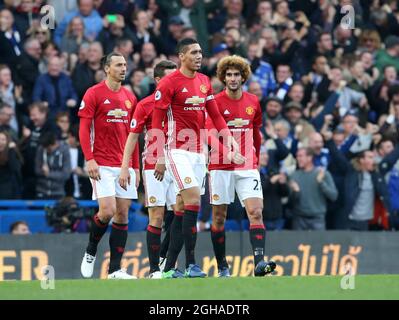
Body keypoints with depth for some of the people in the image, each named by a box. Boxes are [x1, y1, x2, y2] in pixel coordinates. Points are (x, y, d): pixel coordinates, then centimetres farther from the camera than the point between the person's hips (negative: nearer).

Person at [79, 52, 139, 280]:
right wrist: (89, 159, -15)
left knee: (122, 214, 1)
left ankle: (116, 269, 4)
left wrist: (136, 166, 13)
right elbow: (84, 129, -6)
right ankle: (91, 252, 12)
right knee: (107, 211, -15)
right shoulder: (94, 94, -3)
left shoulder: (130, 97, 13)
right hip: (102, 165, -5)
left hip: (125, 165, 5)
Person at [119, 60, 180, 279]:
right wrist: (125, 167, -7)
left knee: (181, 212, -6)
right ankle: (154, 269, 1)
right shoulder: (145, 105, -2)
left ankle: (165, 259, 10)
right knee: (157, 216, -4)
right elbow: (132, 137, 0)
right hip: (154, 166, -3)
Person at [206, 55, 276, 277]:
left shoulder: (253, 102, 8)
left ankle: (259, 262, -21)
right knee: (219, 217, 4)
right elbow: (210, 133, -10)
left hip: (247, 166, 2)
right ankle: (222, 266, 13)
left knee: (256, 212, -13)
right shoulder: (216, 102, -4)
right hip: (221, 166, -2)